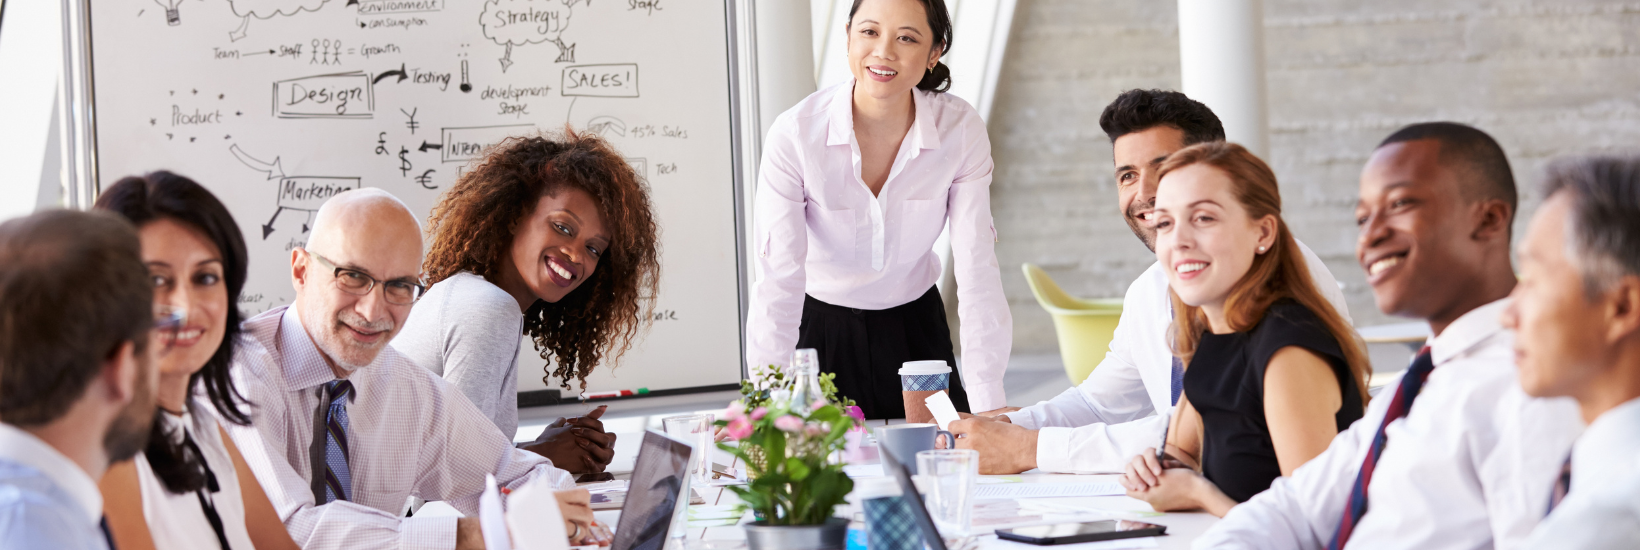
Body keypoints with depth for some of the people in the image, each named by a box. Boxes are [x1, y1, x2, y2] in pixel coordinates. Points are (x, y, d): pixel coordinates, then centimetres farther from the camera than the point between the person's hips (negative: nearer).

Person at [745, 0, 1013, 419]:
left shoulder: (960, 130, -17)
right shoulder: (795, 134, -22)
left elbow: (977, 271, -18)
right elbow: (779, 281, -25)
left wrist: (988, 408, -25)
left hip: (917, 328, 2)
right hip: (821, 329, -2)